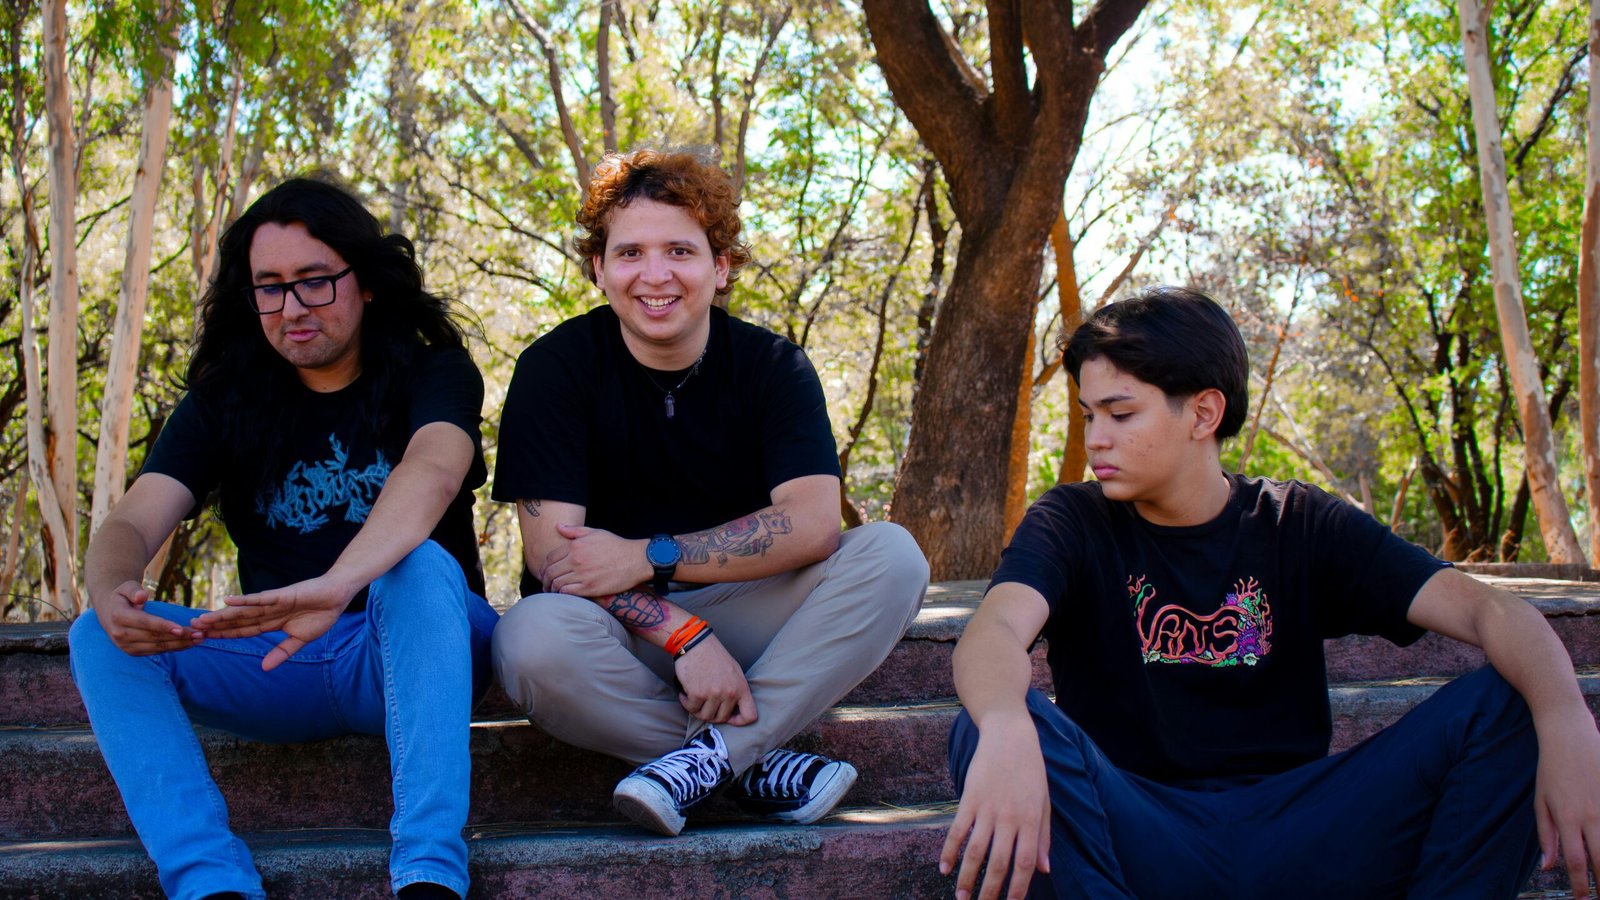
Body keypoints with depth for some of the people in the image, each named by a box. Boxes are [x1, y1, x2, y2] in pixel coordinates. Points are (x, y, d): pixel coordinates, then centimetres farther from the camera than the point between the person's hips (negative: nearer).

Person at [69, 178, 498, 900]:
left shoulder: (432, 374, -4)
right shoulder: (223, 401, 8)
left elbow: (433, 472, -27)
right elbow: (131, 524, -6)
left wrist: (335, 586, -48)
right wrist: (111, 592, -32)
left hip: (412, 653, -3)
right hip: (275, 664, 4)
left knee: (420, 565, -35)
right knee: (99, 639, -18)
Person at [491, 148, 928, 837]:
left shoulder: (774, 366, -3)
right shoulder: (555, 368, -7)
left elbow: (813, 523, -17)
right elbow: (551, 551, -15)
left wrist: (646, 557, -23)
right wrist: (684, 634, -27)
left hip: (745, 614, 2)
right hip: (615, 631, -1)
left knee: (892, 554, -21)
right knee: (534, 639, -36)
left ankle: (711, 753, -28)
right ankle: (756, 764, -20)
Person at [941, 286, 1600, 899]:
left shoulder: (1299, 527, 4)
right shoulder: (1073, 523, 0)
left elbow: (1489, 609, -7)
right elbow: (994, 631, -21)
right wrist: (1005, 730, -46)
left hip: (1294, 836, 2)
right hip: (1139, 838, -1)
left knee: (1506, 703, -16)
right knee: (985, 731, -30)